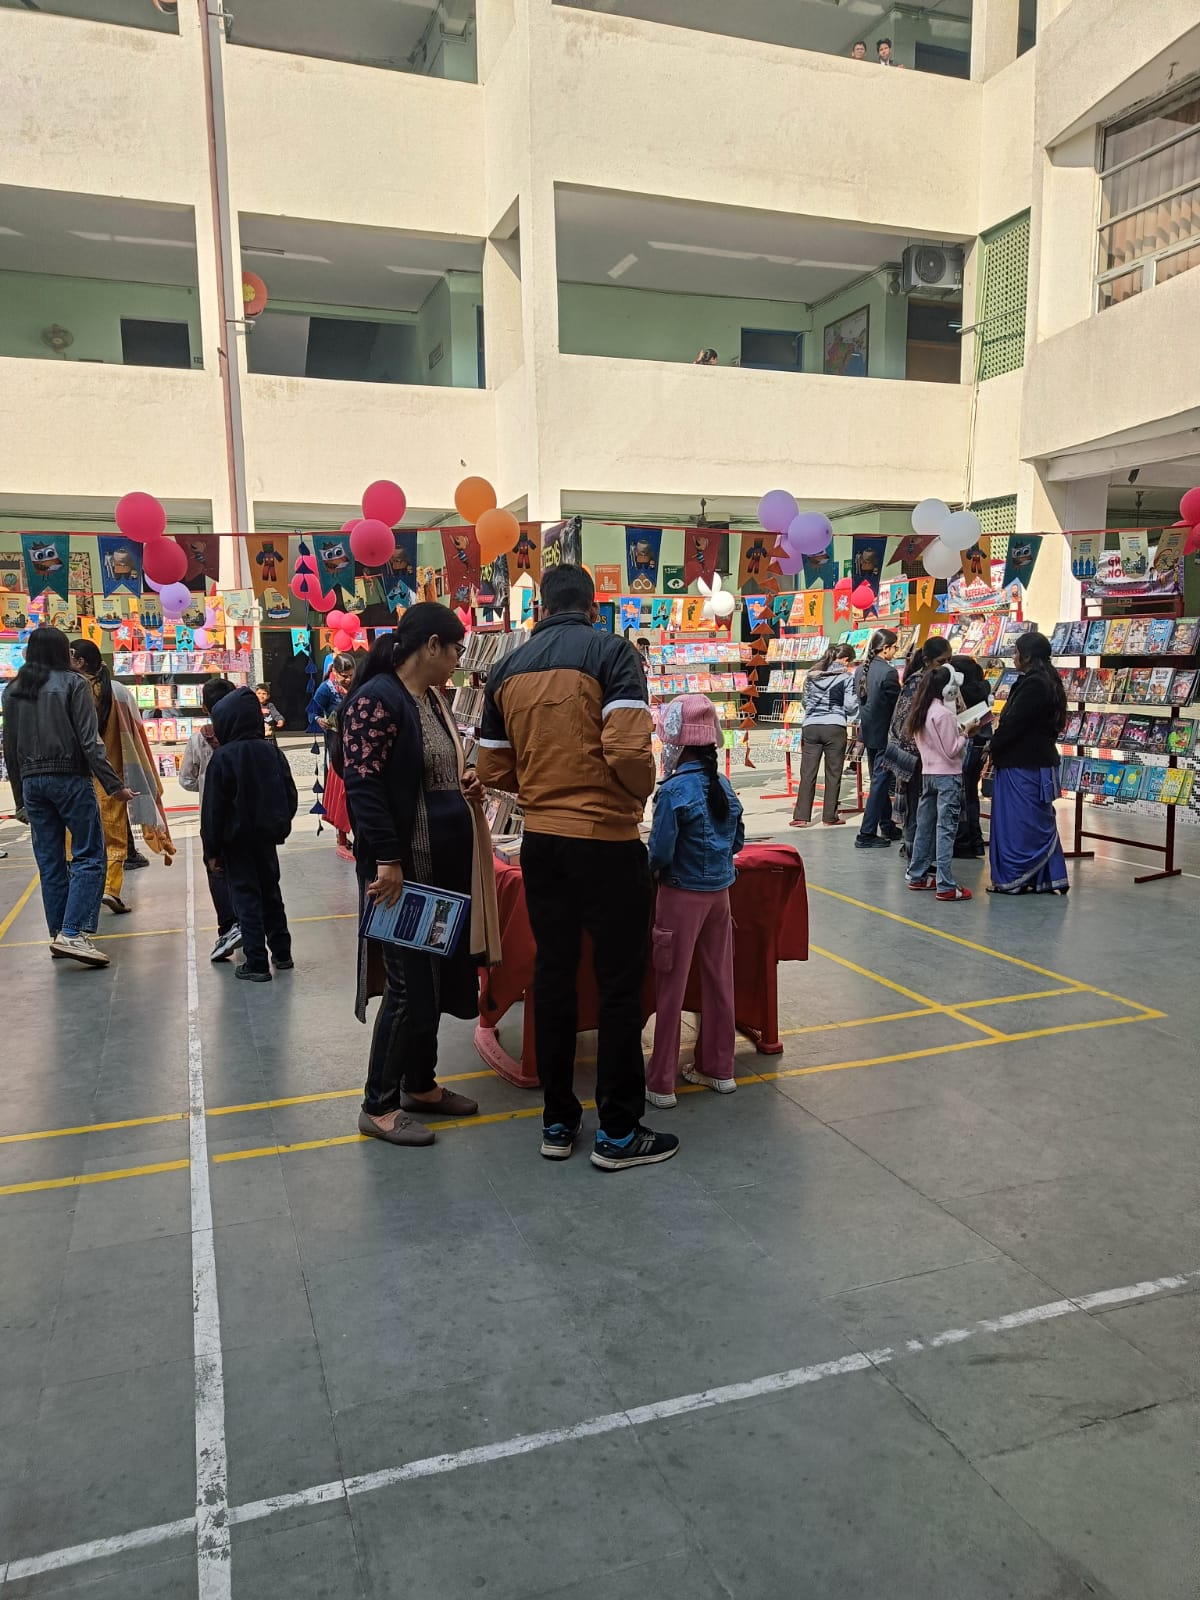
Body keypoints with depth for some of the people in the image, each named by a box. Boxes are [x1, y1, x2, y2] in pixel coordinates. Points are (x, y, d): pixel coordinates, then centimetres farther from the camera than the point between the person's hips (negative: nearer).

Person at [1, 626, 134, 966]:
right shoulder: (72, 683, -4)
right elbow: (89, 741, -12)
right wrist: (114, 785, -11)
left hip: (32, 782, 6)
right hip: (70, 779, -6)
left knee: (50, 862, 11)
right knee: (89, 857, -3)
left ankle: (58, 935, 17)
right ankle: (73, 933, -14)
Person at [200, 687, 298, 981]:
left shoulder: (223, 756, -15)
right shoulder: (273, 752, 0)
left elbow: (213, 807, -12)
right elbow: (290, 795, 4)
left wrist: (211, 850, -7)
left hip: (236, 839, -5)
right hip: (267, 836, 5)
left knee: (246, 897, 2)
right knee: (271, 891, 18)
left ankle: (256, 964, 3)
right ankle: (282, 953, 25)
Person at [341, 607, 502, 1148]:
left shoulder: (433, 700, 13)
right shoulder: (376, 699, -15)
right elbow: (363, 785, -21)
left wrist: (466, 783, 5)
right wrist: (387, 860, -25)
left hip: (443, 864, 9)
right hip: (402, 869, -9)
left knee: (435, 976, 15)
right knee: (409, 985, -3)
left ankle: (420, 1083, 30)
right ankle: (378, 1106, 11)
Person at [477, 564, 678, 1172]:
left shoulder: (507, 670, 7)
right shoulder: (612, 653, -8)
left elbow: (494, 771, 7)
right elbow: (628, 750, -21)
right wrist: (641, 794, 0)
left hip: (541, 842, 5)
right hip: (607, 842, -5)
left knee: (552, 974, 13)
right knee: (619, 982, 5)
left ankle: (557, 1122, 23)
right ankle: (618, 1133, 14)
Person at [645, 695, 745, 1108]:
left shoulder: (674, 790, -18)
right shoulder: (724, 786, 1)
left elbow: (660, 853, -19)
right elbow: (737, 842, 9)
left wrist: (650, 867, 1)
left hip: (682, 896, -6)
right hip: (720, 892, 6)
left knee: (671, 988, 3)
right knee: (719, 981, 14)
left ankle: (661, 1083, 12)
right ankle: (718, 1068, 28)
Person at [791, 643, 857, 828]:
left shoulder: (812, 675, 11)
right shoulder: (846, 677, -1)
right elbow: (849, 707, -5)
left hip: (811, 726, 3)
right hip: (835, 727, -3)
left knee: (807, 774, 4)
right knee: (833, 774, 6)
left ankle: (801, 816, 3)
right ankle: (829, 817, 10)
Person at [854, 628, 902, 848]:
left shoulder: (862, 669, 6)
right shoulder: (888, 672, -19)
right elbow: (898, 704, -14)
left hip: (868, 732, 8)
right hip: (884, 734, -8)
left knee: (878, 781, 17)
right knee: (880, 783, -3)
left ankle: (886, 827, 28)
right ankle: (866, 834, -3)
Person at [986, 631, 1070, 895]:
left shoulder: (1033, 684, -18)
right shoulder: (1048, 682, 13)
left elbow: (1013, 723, -19)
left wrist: (994, 748, -5)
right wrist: (997, 746, 9)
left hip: (1022, 765, -10)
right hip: (1039, 761, 10)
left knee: (1017, 822, -2)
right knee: (1040, 822, 13)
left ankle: (1012, 879, 5)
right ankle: (1048, 878, 17)